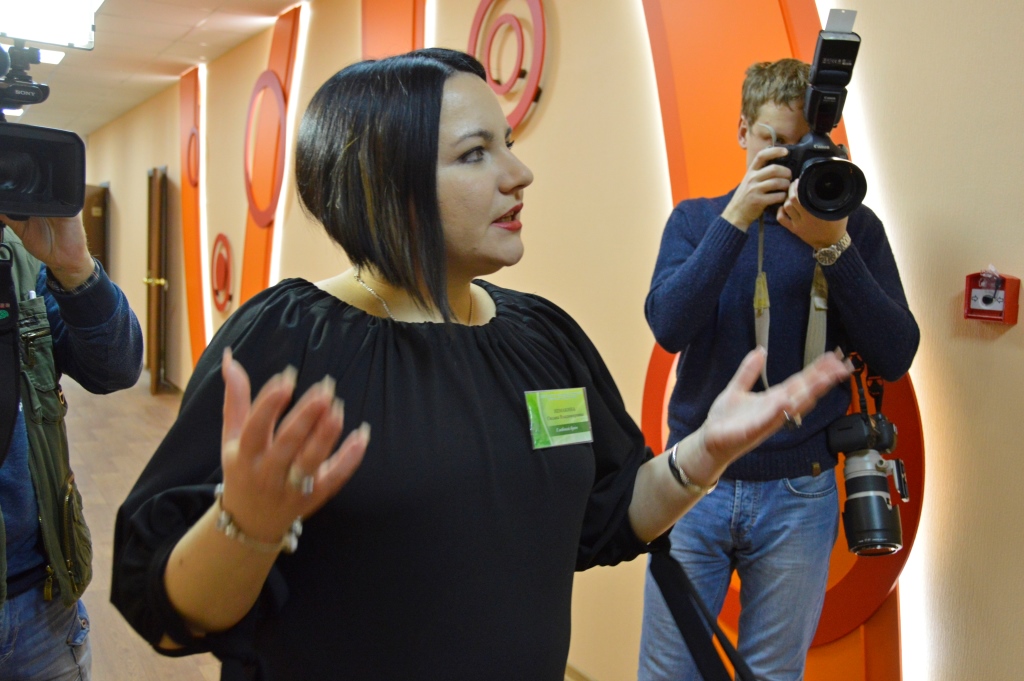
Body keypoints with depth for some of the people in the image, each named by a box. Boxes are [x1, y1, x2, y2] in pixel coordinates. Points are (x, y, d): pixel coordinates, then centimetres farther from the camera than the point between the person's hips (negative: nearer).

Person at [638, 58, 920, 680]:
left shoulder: (855, 227, 0)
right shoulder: (697, 219, 3)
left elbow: (895, 357, -9)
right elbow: (668, 326, -13)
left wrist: (833, 248, -19)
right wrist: (735, 219, -20)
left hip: (798, 495, 0)